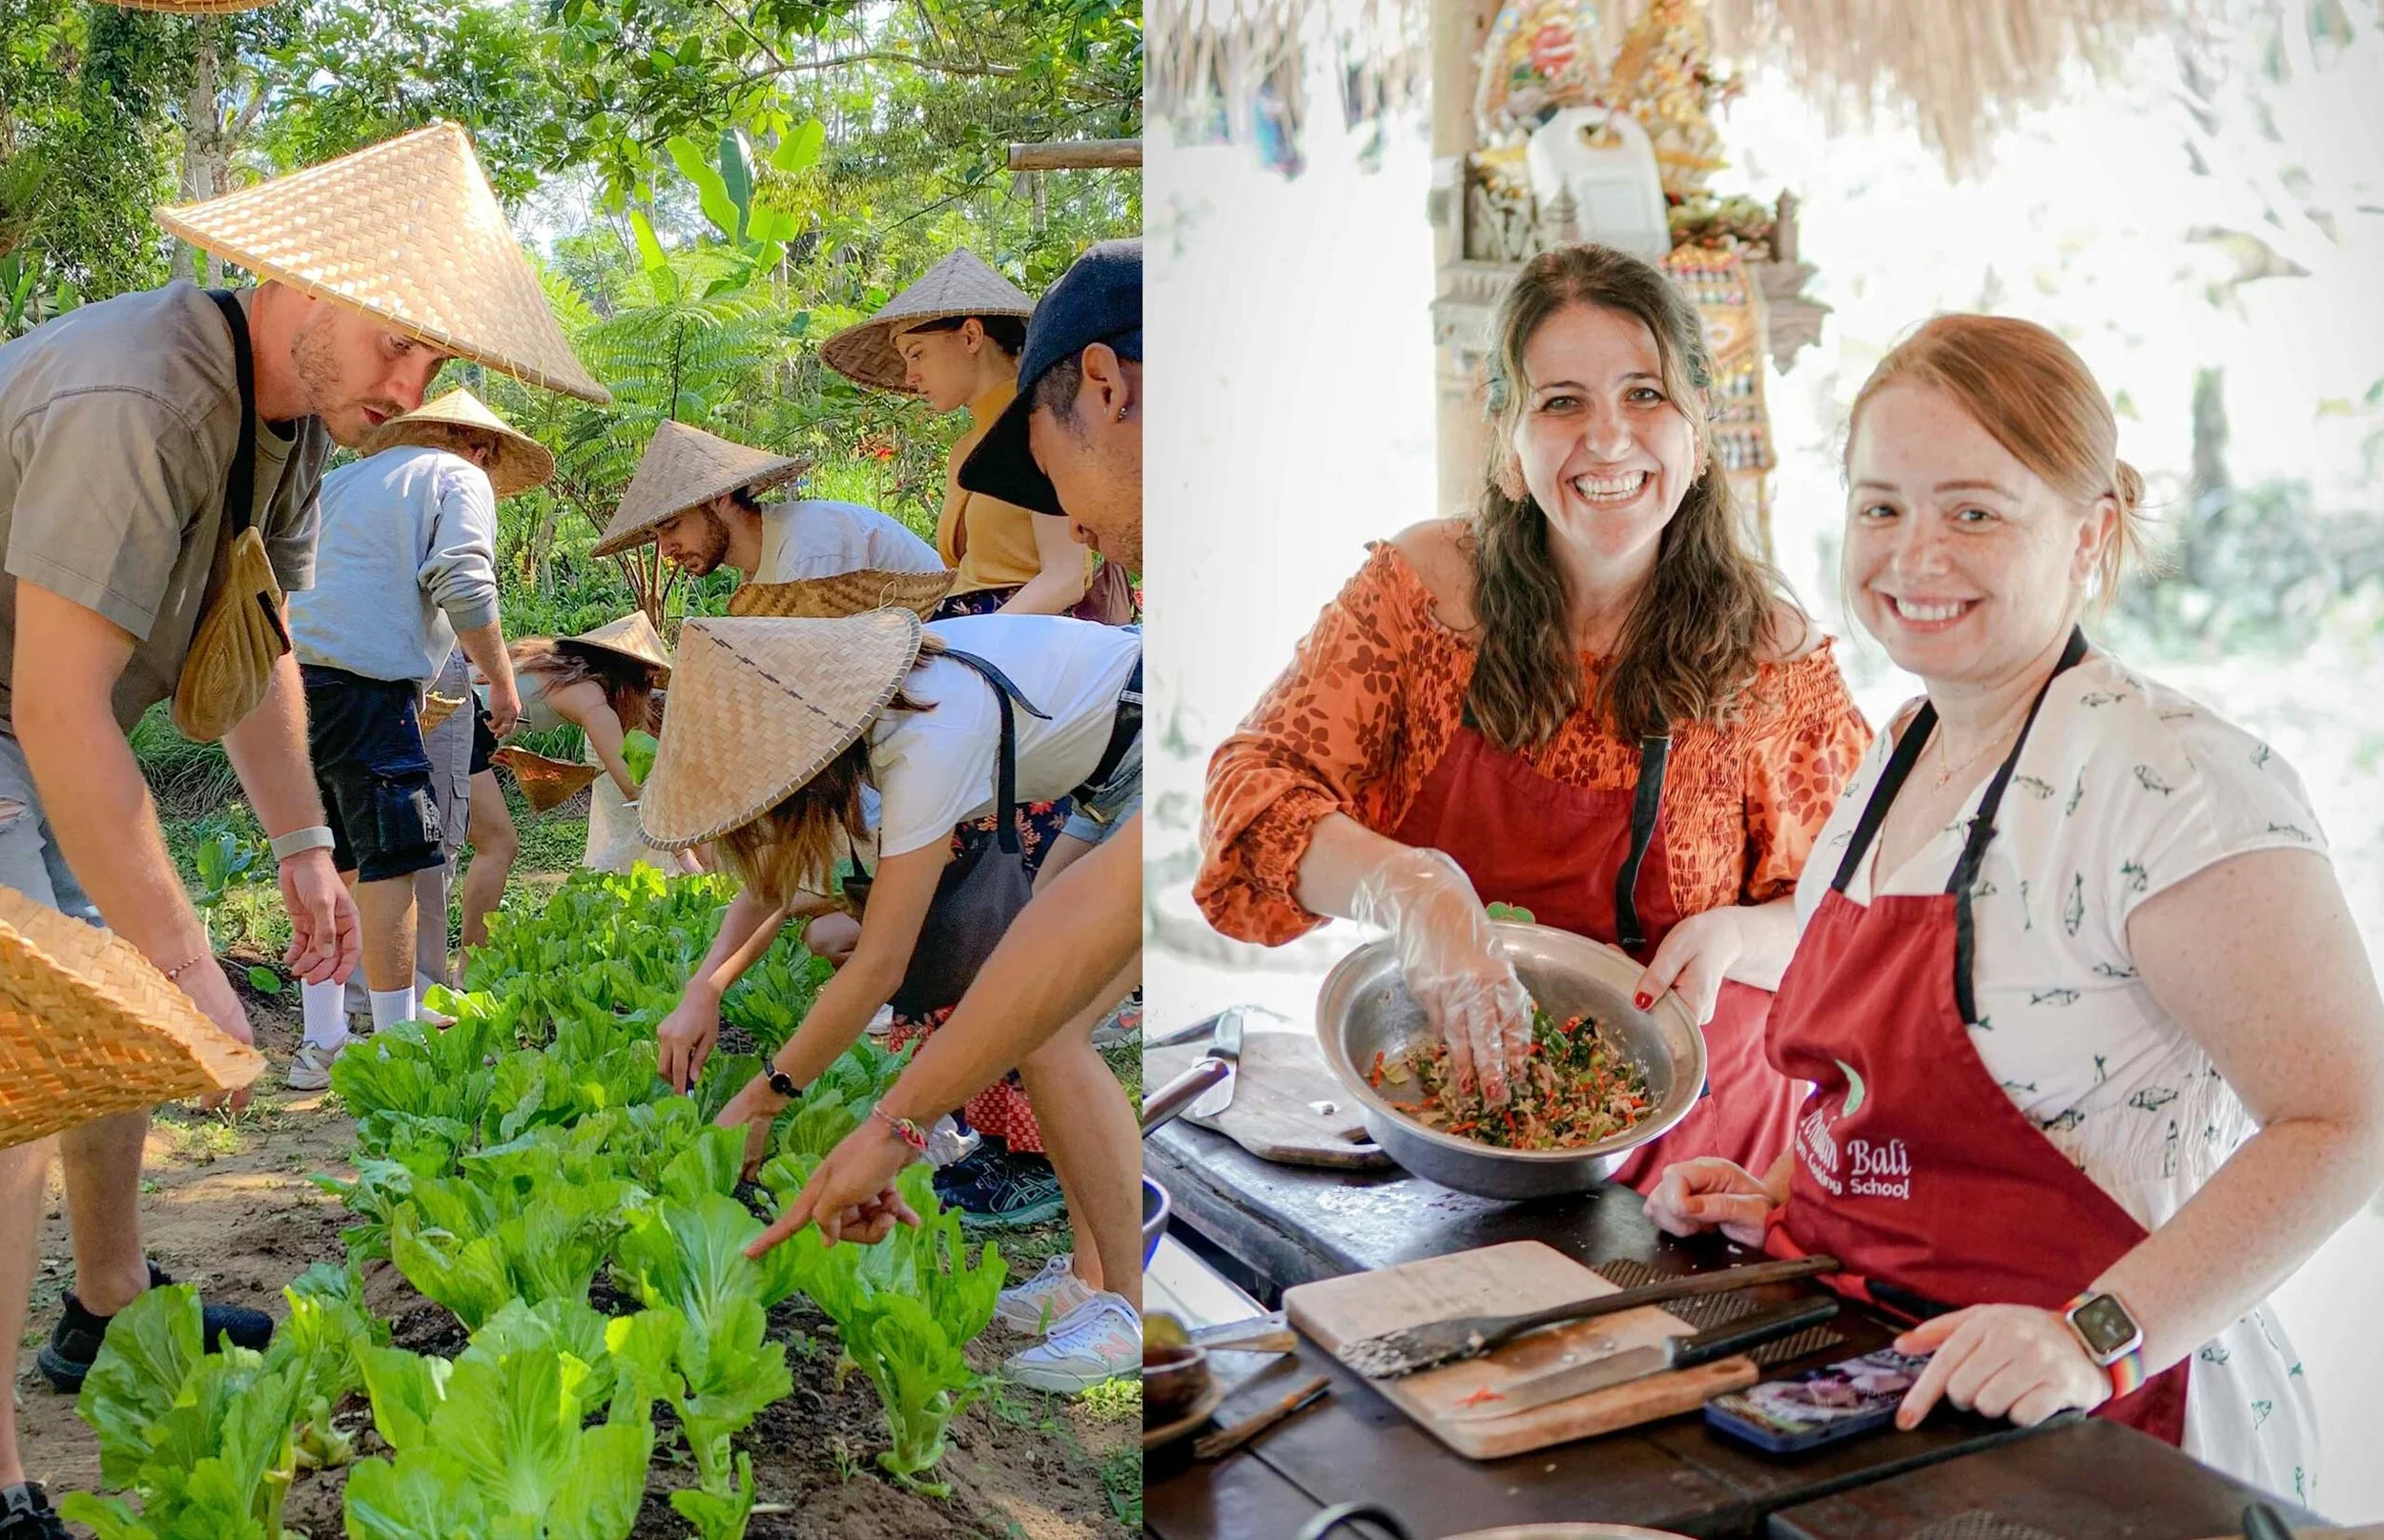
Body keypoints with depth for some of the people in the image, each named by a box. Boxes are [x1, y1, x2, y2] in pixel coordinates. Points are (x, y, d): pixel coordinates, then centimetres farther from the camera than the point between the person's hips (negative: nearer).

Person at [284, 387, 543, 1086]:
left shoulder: (343, 479, 29)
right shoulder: (460, 479, 7)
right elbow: (462, 585, -8)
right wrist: (502, 682, -2)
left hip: (290, 677, 8)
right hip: (362, 682, -8)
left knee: (331, 865, 13)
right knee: (390, 861, -5)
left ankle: (320, 1043, 16)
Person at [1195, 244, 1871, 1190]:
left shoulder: (1774, 652, -3)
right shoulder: (1423, 585, -4)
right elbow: (1252, 784, -9)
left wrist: (1735, 937, -17)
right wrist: (1407, 890, -27)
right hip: (1436, 1104, 0)